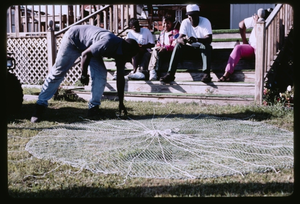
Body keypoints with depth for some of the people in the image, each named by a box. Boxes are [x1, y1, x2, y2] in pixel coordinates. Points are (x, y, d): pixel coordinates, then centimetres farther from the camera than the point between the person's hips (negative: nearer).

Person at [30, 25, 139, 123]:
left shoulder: (121, 53, -12)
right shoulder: (108, 43, -38)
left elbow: (120, 78, -6)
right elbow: (85, 54, -29)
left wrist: (121, 104, -4)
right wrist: (84, 75, -16)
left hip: (89, 46, 7)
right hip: (73, 38, -7)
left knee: (101, 74, -11)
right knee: (57, 73, -5)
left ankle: (94, 106, -2)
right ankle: (40, 105, 2)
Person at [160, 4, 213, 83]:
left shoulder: (205, 21, -16)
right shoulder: (185, 22, -7)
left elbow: (209, 39, -29)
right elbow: (179, 38, -17)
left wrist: (196, 40, -48)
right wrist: (183, 40, -44)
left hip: (202, 47, -2)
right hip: (190, 48, 3)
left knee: (206, 46, -35)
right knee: (178, 46, -25)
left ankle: (207, 74, -43)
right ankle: (170, 74, -31)